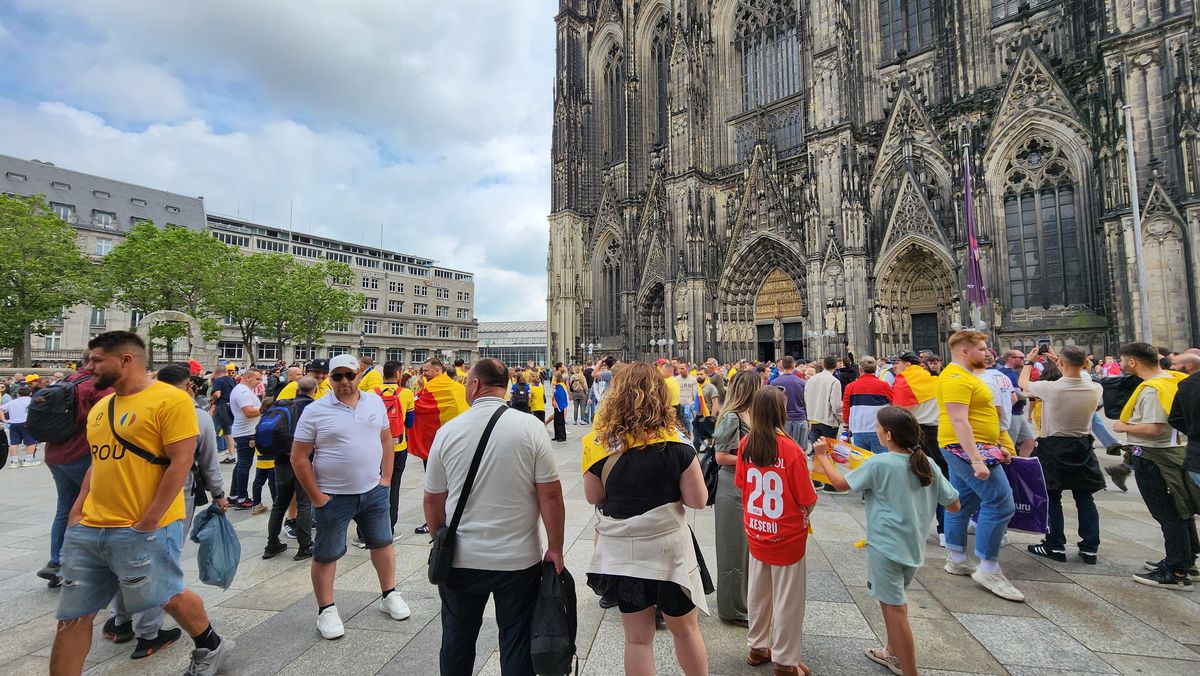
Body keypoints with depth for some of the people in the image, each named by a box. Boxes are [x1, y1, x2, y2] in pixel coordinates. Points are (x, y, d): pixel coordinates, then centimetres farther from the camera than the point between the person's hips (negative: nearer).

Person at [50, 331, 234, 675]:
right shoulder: (100, 407, 12)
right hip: (88, 529, 8)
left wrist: (146, 524, -17)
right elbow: (99, 462, 20)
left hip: (144, 530, -8)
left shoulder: (171, 399, -15)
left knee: (167, 596, 7)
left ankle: (211, 647, 32)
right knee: (72, 616, 13)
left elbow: (181, 463, -18)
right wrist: (77, 511, 9)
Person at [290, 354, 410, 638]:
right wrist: (316, 497, -9)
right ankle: (326, 610, 32)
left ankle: (389, 595, 35)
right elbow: (299, 458, -7)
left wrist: (386, 478, 3)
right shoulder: (315, 411, -10)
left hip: (373, 491, 4)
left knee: (383, 543, 16)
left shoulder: (375, 401, 0)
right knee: (327, 555, 12)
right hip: (333, 497, -3)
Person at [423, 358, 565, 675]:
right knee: (516, 644, 16)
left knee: (457, 641, 23)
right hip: (519, 559, -1)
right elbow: (550, 496, -13)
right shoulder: (530, 427, -13)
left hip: (461, 560, 2)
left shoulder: (447, 431, -8)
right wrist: (555, 549, -1)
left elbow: (432, 501, 2)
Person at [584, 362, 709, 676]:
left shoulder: (604, 444, -14)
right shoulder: (676, 445, -18)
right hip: (669, 548, -1)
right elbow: (698, 500, -12)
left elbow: (593, 497, -3)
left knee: (637, 636, 19)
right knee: (685, 628, 23)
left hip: (622, 553, 2)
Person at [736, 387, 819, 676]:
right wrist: (804, 511, 5)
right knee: (787, 599, 14)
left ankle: (757, 647, 39)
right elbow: (809, 501, -16)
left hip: (756, 532, 5)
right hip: (787, 536, -4)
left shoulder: (745, 444, -10)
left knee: (758, 592, 21)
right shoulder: (791, 449, -23)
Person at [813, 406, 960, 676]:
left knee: (895, 609, 3)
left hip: (886, 548, -7)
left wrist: (822, 456, 3)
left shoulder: (878, 464, -20)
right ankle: (893, 653, 40)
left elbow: (841, 483, -8)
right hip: (914, 548, 7)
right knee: (892, 601, 25)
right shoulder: (928, 464, -2)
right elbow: (954, 505, 6)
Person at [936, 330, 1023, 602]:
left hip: (963, 448, 11)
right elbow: (958, 421, -25)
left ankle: (957, 561, 23)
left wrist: (996, 446, 23)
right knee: (1000, 503, -9)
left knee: (963, 504, 14)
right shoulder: (956, 378, -18)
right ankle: (988, 570, -2)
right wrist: (976, 460, -28)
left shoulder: (964, 375, 17)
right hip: (967, 448, -11)